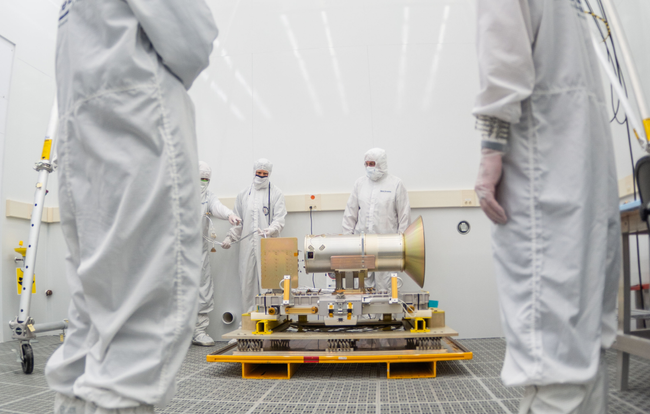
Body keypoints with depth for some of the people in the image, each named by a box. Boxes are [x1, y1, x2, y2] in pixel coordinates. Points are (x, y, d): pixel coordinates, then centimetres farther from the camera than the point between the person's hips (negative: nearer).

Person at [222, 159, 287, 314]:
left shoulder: (276, 194, 6)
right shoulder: (243, 194, 17)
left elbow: (279, 219, -2)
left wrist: (270, 230, -21)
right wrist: (230, 237, 8)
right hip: (247, 245, 3)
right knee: (247, 281, 4)